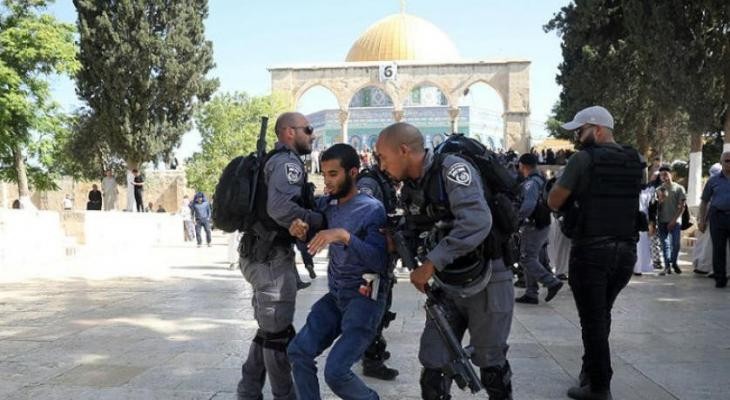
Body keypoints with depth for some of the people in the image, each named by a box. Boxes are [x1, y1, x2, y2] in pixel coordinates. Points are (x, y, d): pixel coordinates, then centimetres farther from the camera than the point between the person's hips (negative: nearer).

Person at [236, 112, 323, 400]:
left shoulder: (275, 161, 19)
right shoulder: (287, 161, -12)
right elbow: (280, 207, -27)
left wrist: (321, 204, 8)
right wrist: (323, 222, -19)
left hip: (266, 255, 10)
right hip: (272, 257, -10)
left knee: (269, 330, 18)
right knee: (279, 333, 0)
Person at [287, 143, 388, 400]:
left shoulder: (372, 209, -14)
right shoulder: (327, 205, 5)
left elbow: (380, 262, -23)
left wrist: (345, 236, -34)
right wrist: (300, 231, -12)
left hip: (364, 299, -7)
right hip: (335, 295, 7)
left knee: (336, 372, -15)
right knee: (298, 352, -2)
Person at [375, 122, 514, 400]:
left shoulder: (452, 169, -20)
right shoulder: (409, 189, 4)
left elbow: (477, 222, -34)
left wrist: (431, 263, -33)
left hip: (485, 283, -6)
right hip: (447, 286, 6)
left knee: (491, 364, 9)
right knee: (433, 367, 4)